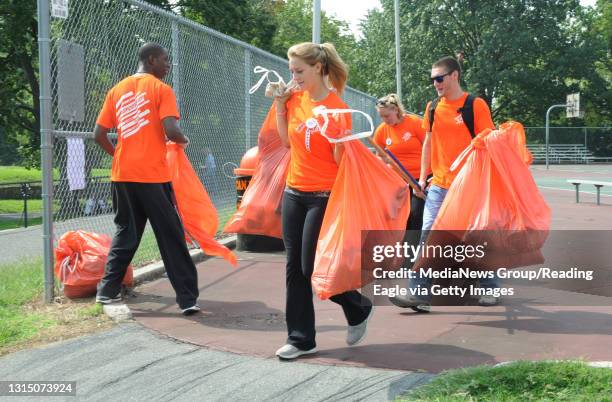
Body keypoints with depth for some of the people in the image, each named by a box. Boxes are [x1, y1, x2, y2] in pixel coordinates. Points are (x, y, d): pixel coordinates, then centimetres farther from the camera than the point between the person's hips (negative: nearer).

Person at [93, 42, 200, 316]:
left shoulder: (117, 90, 12)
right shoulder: (160, 89, -4)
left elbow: (99, 134, 10)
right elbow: (171, 131, -16)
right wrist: (184, 140, 5)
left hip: (123, 175, 5)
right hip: (152, 175, -5)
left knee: (125, 233, 18)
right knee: (171, 237, -1)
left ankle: (108, 290, 17)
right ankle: (187, 299, -1)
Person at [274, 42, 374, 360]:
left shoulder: (337, 108, -14)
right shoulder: (295, 98, 4)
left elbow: (340, 161, -13)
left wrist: (335, 138, -31)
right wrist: (280, 106, 5)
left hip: (323, 196, -7)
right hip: (294, 192, 7)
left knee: (312, 268, -5)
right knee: (295, 267, 6)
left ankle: (359, 310, 21)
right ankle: (301, 339, 14)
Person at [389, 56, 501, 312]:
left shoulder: (475, 105, -6)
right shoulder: (433, 107, 9)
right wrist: (422, 176, 12)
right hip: (439, 185, 4)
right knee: (428, 236, -6)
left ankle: (490, 289, 25)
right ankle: (419, 294, -8)